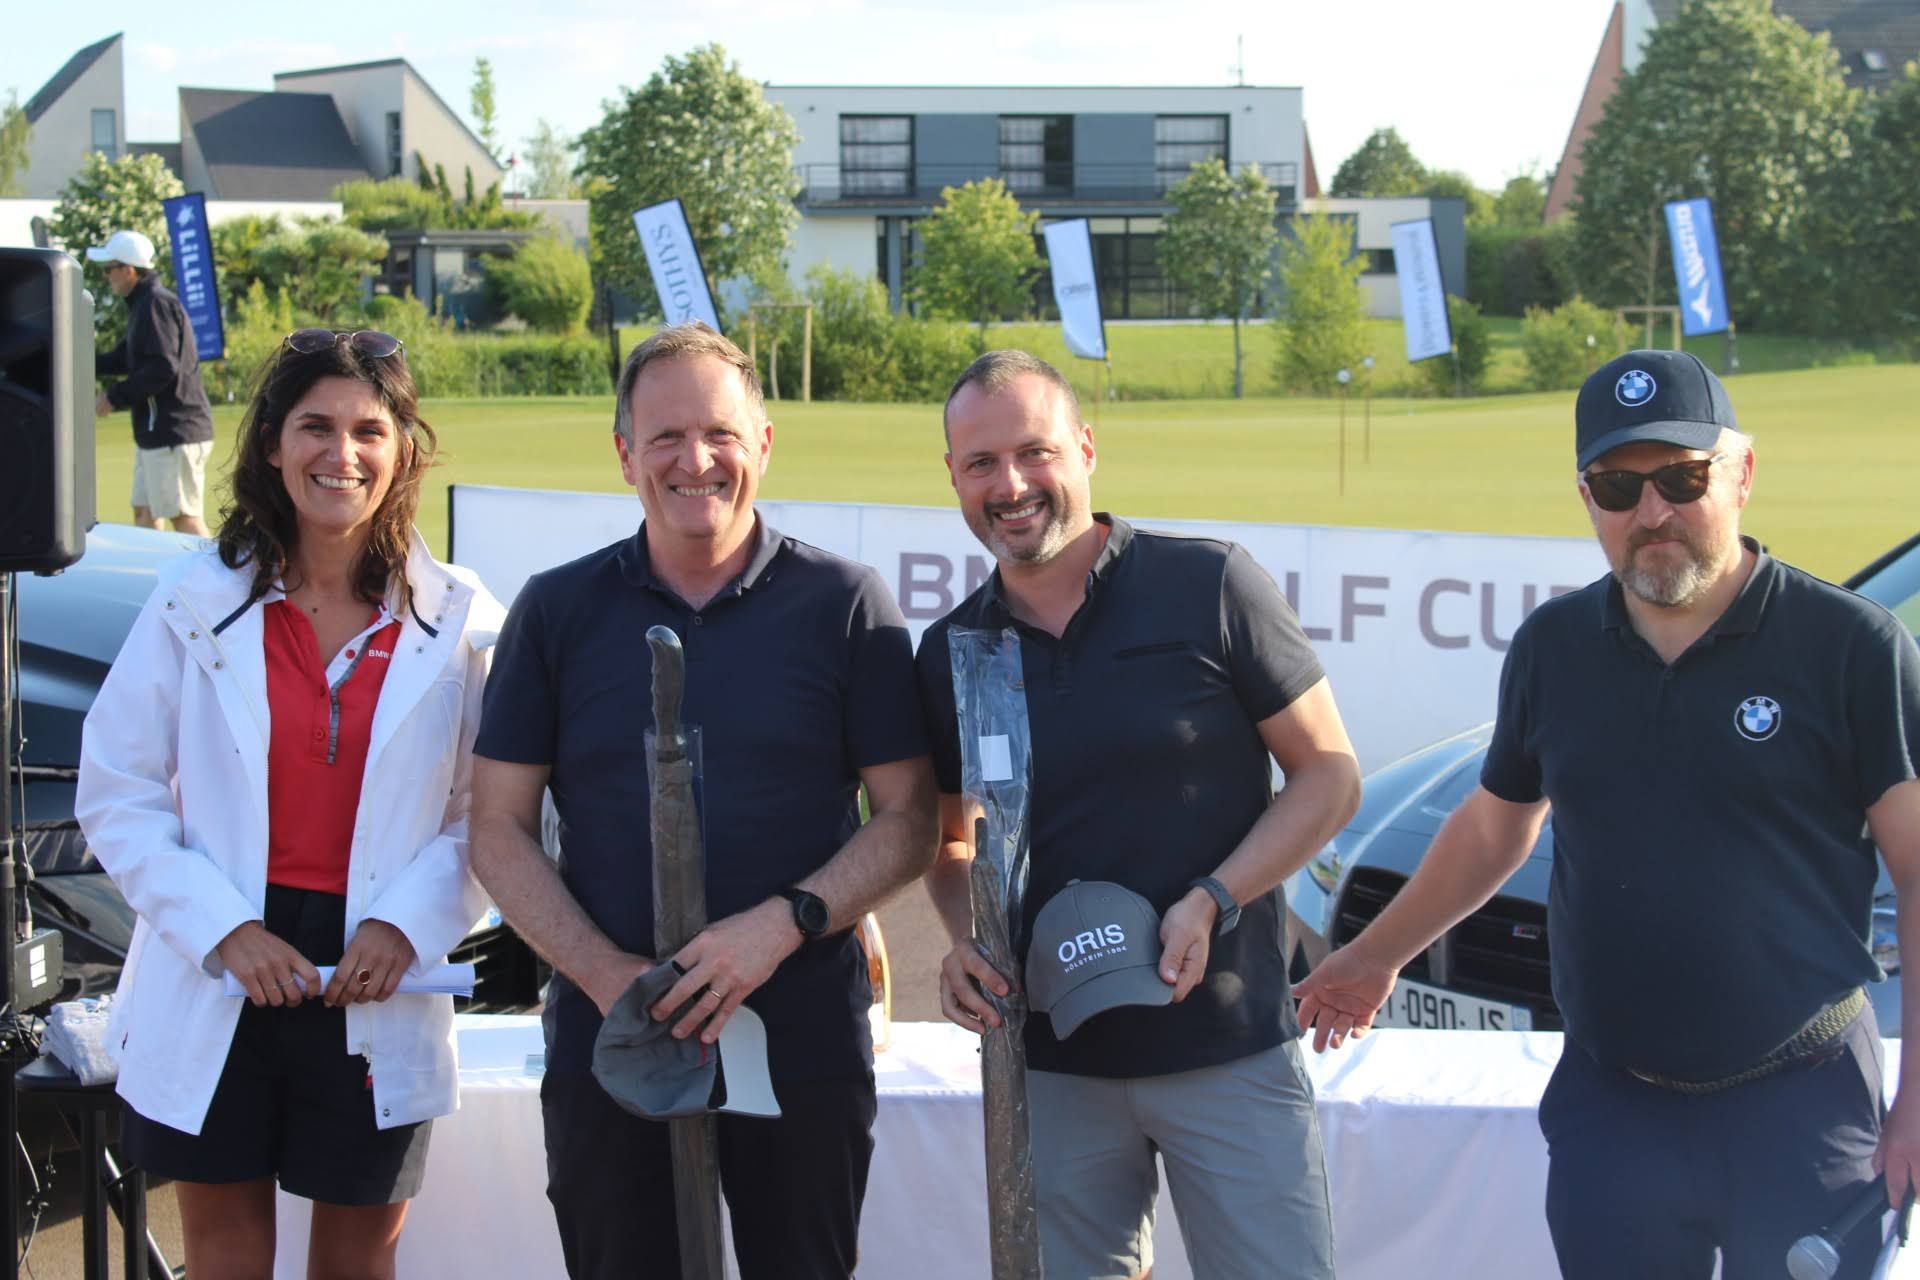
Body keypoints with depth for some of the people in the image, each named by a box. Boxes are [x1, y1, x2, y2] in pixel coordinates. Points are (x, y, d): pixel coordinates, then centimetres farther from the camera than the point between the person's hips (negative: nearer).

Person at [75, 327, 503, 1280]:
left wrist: (405, 927, -14)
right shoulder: (196, 604, -1)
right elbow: (116, 797, -2)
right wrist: (224, 930, -13)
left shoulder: (456, 620, 0)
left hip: (377, 997, 0)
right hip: (214, 993, 0)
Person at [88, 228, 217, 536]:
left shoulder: (156, 303, -15)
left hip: (175, 432, -11)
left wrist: (114, 397, -15)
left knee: (184, 517, -11)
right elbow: (123, 359, 24)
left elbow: (163, 369, -23)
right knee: (144, 513, 15)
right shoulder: (144, 303, 18)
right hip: (155, 431, 11)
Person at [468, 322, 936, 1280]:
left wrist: (780, 925, -16)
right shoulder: (557, 612, 5)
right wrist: (606, 975, -11)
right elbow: (500, 832, 4)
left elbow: (908, 821, 0)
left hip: (804, 1047, -1)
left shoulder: (845, 605, 1)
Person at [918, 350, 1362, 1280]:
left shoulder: (1207, 586, -6)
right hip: (1049, 1059, 3)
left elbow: (1329, 775, -2)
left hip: (1230, 1051, -3)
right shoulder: (950, 654, 6)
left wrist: (1213, 902, -16)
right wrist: (967, 942, -4)